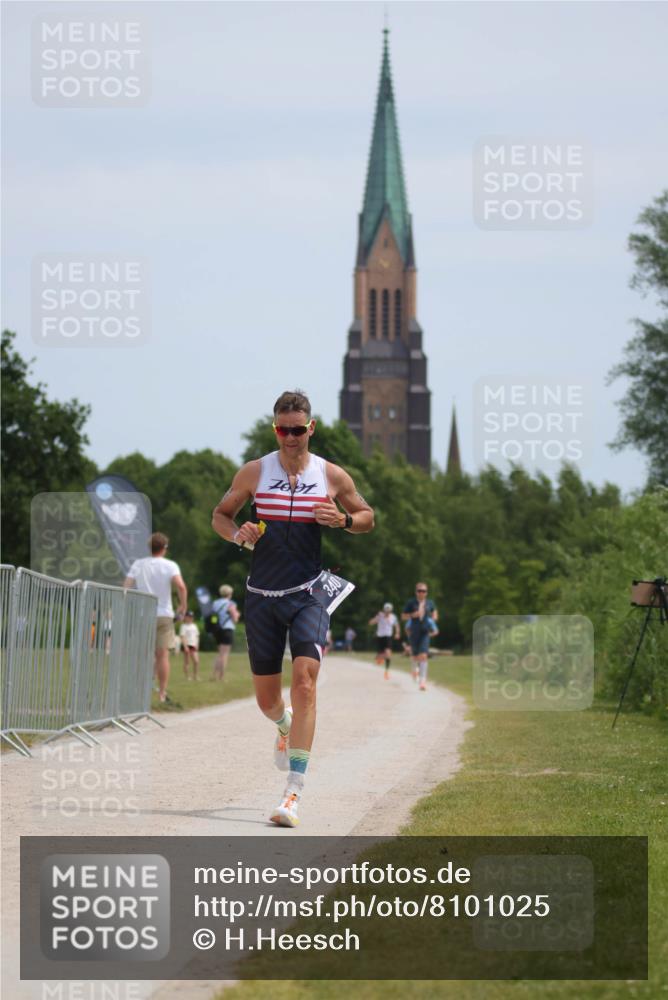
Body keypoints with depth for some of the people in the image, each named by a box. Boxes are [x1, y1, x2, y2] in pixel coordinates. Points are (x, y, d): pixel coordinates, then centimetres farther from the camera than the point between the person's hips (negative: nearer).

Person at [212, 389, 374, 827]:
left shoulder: (332, 476, 2)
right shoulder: (254, 473, 2)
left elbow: (368, 517, 14)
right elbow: (221, 514, 13)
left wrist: (344, 519, -9)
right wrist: (237, 533, -9)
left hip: (309, 594, -2)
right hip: (262, 595, 2)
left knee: (304, 681, -20)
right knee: (266, 699, 8)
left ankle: (295, 792, -22)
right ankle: (286, 726, 48)